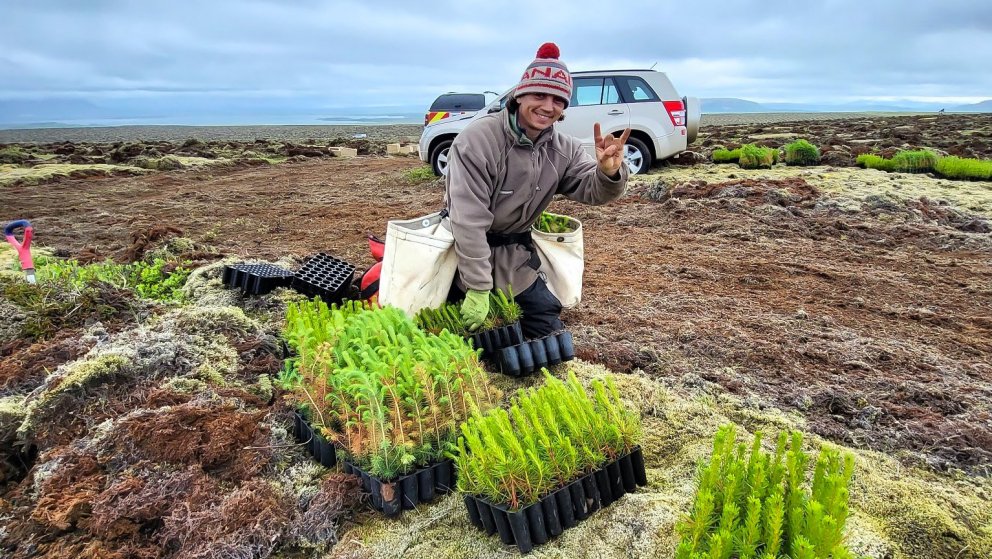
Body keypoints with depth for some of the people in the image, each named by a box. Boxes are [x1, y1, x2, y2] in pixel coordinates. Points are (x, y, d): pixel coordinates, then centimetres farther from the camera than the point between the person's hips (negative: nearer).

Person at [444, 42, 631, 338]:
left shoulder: (563, 149, -3)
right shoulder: (478, 140, -22)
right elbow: (469, 221, -26)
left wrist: (609, 171, -34)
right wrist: (478, 290, -28)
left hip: (515, 257, 6)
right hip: (467, 254, -5)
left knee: (548, 328, 10)